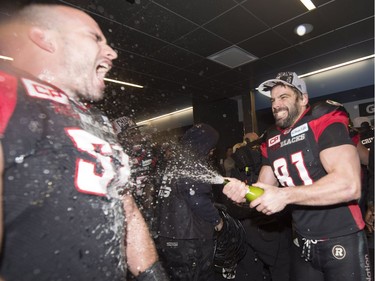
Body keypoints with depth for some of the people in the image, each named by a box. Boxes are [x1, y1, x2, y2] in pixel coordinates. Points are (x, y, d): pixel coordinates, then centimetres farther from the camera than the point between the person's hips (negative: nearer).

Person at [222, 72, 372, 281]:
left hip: (342, 242, -5)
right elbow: (263, 190, 6)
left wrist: (285, 195, -27)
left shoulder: (325, 124, -14)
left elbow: (349, 185, -27)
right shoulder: (272, 142, 4)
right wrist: (243, 192, -15)